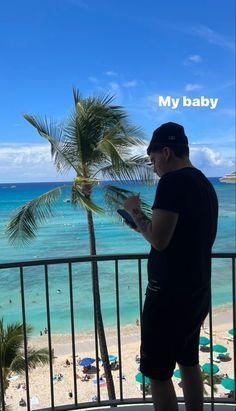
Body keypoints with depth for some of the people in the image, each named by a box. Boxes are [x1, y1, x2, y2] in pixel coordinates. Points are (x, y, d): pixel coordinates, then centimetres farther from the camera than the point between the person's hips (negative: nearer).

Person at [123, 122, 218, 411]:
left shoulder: (173, 181, -17)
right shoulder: (205, 184, 11)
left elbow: (158, 240, -23)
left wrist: (135, 212, -7)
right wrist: (148, 225, 18)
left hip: (170, 294, -9)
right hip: (197, 291, 9)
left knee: (157, 372, 4)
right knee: (188, 363, 22)